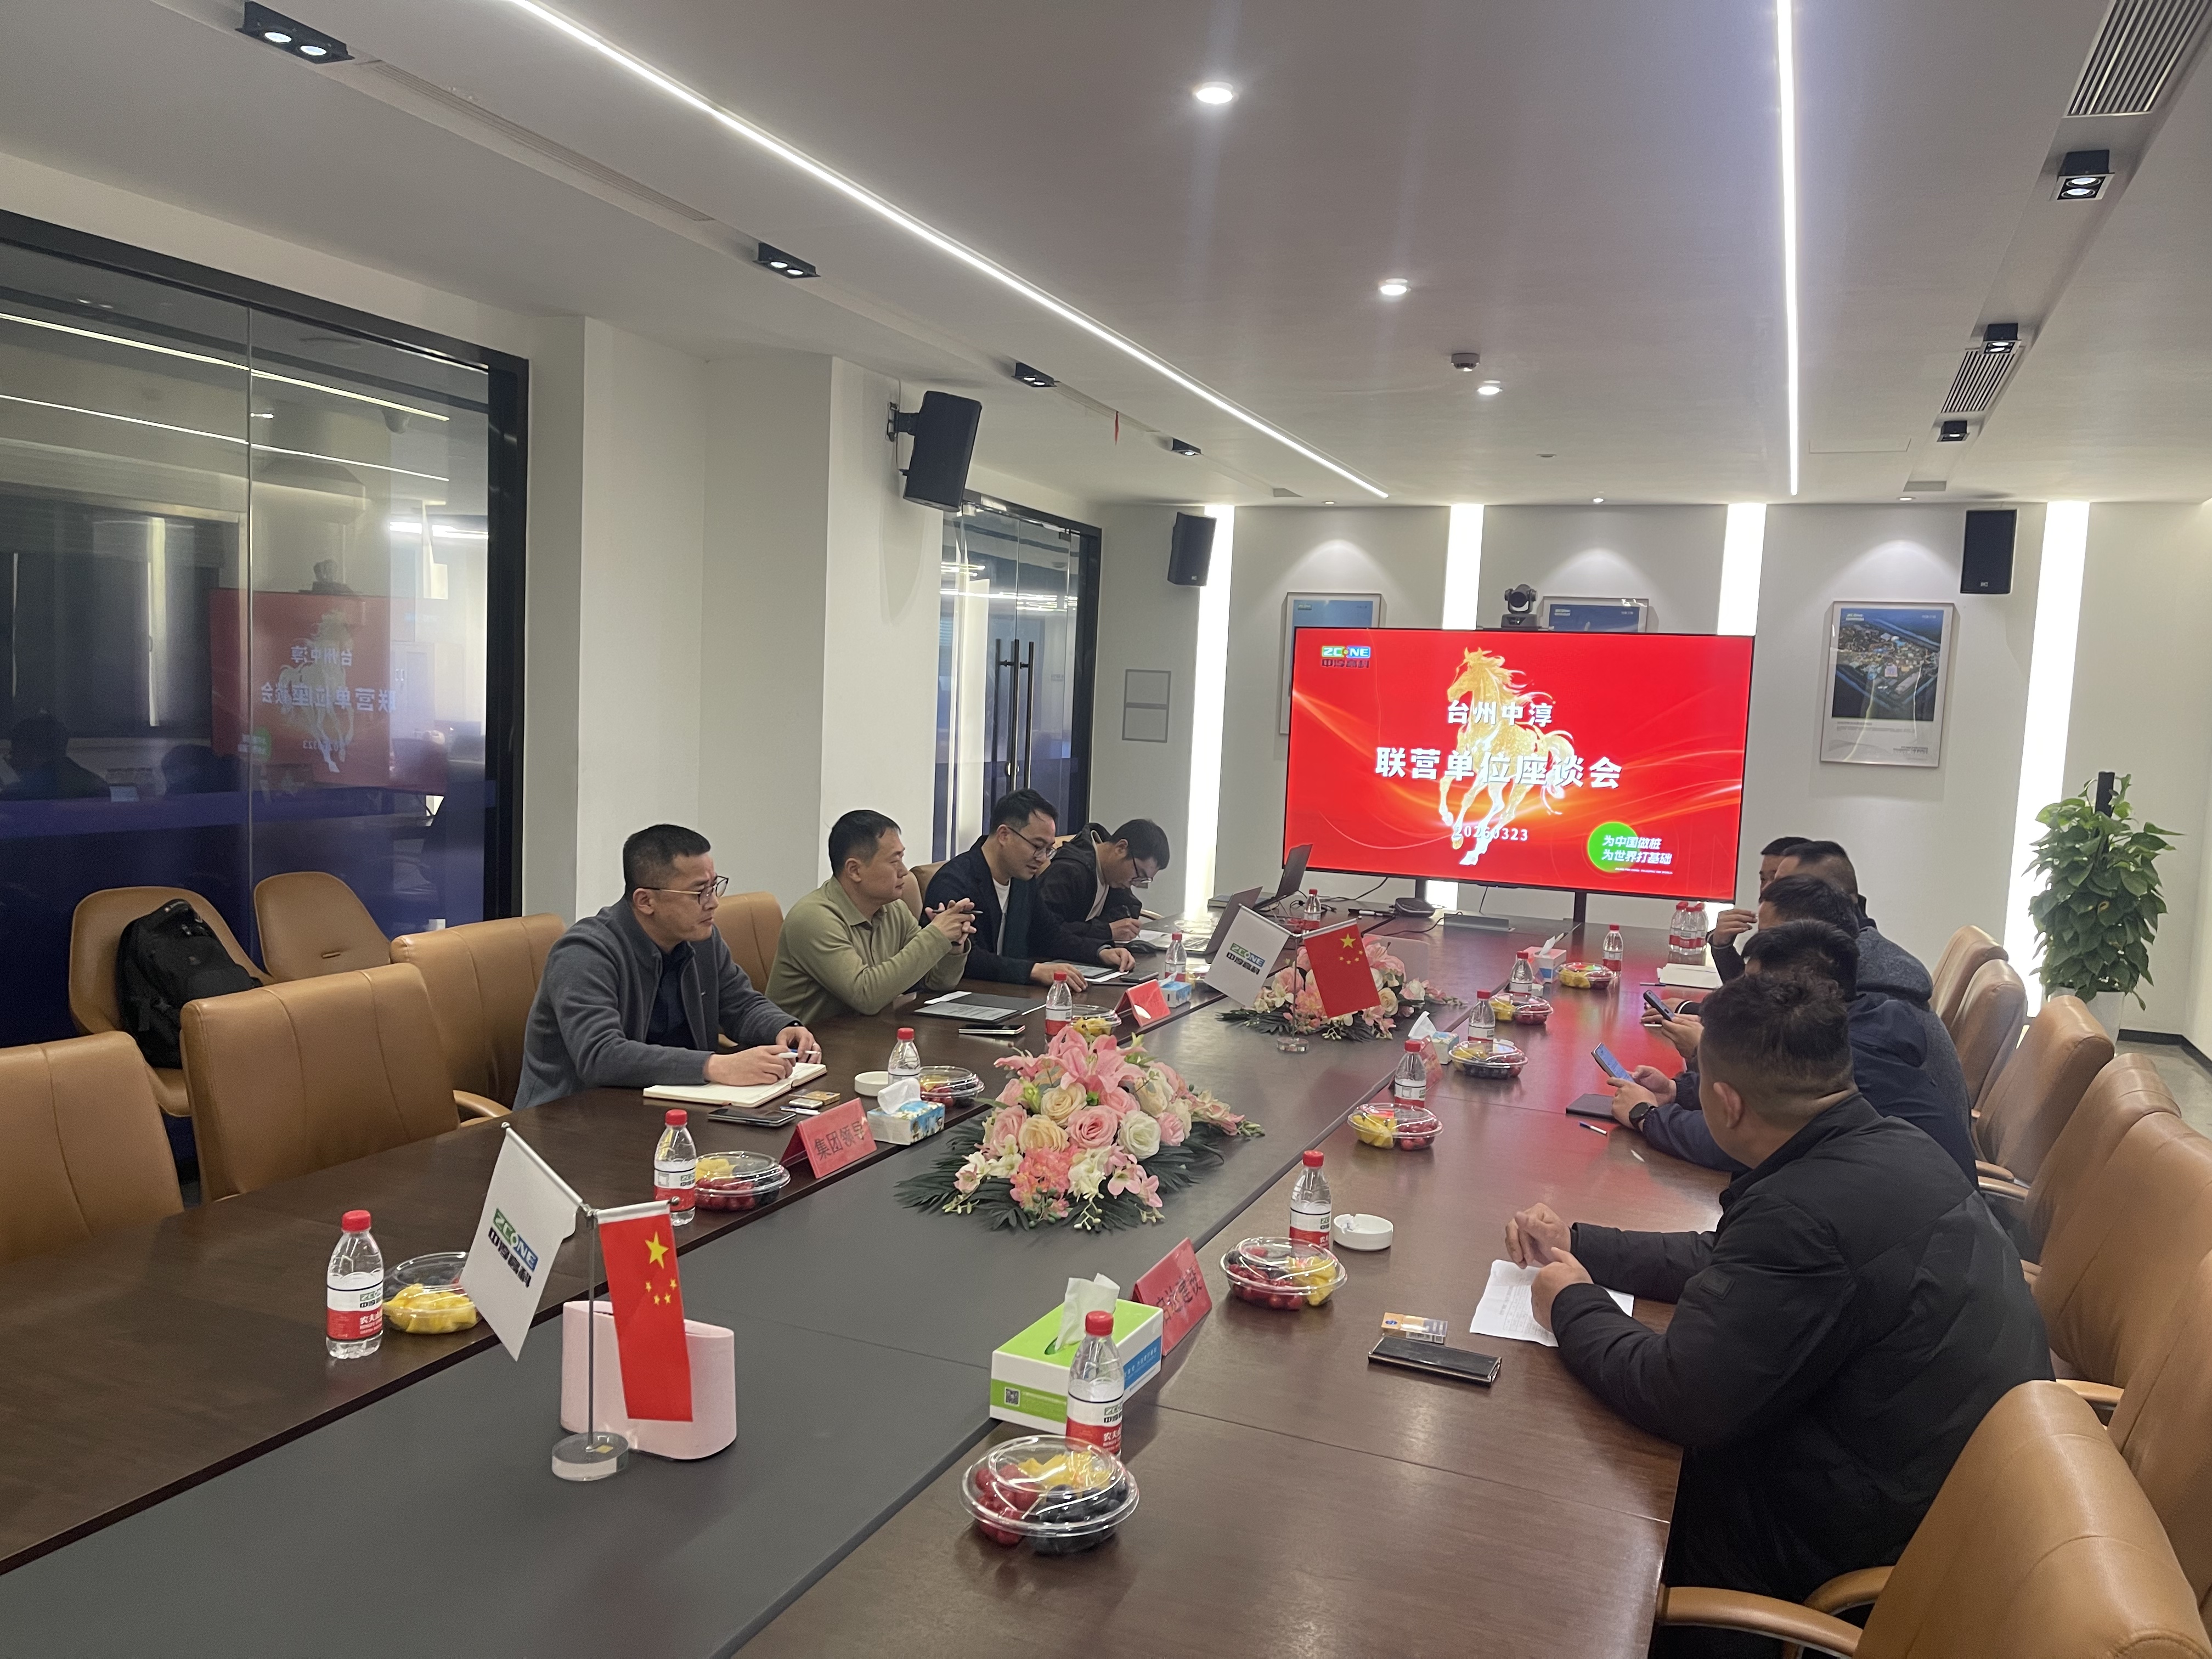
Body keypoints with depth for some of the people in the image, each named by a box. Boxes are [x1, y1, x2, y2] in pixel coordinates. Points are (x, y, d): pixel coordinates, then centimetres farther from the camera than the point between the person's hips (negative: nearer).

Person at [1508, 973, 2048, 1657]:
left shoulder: (1806, 1212, -32)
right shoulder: (1894, 1147, -2)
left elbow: (1675, 1399, -24)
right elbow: (1730, 1263, 11)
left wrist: (1573, 1306, -7)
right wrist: (1578, 1243, 14)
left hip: (1883, 1541, -8)